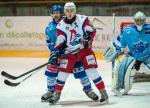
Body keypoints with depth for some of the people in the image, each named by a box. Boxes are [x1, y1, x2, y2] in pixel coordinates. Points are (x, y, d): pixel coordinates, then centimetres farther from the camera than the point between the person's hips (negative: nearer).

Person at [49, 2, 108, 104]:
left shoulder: (83, 19, -9)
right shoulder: (61, 25, -3)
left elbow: (91, 31, -6)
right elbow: (59, 42, -1)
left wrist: (87, 40, -22)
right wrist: (56, 54, -10)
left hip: (85, 49, -2)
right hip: (70, 51, 2)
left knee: (91, 70, -13)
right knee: (63, 71, -2)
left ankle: (103, 92, -4)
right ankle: (57, 93, 15)